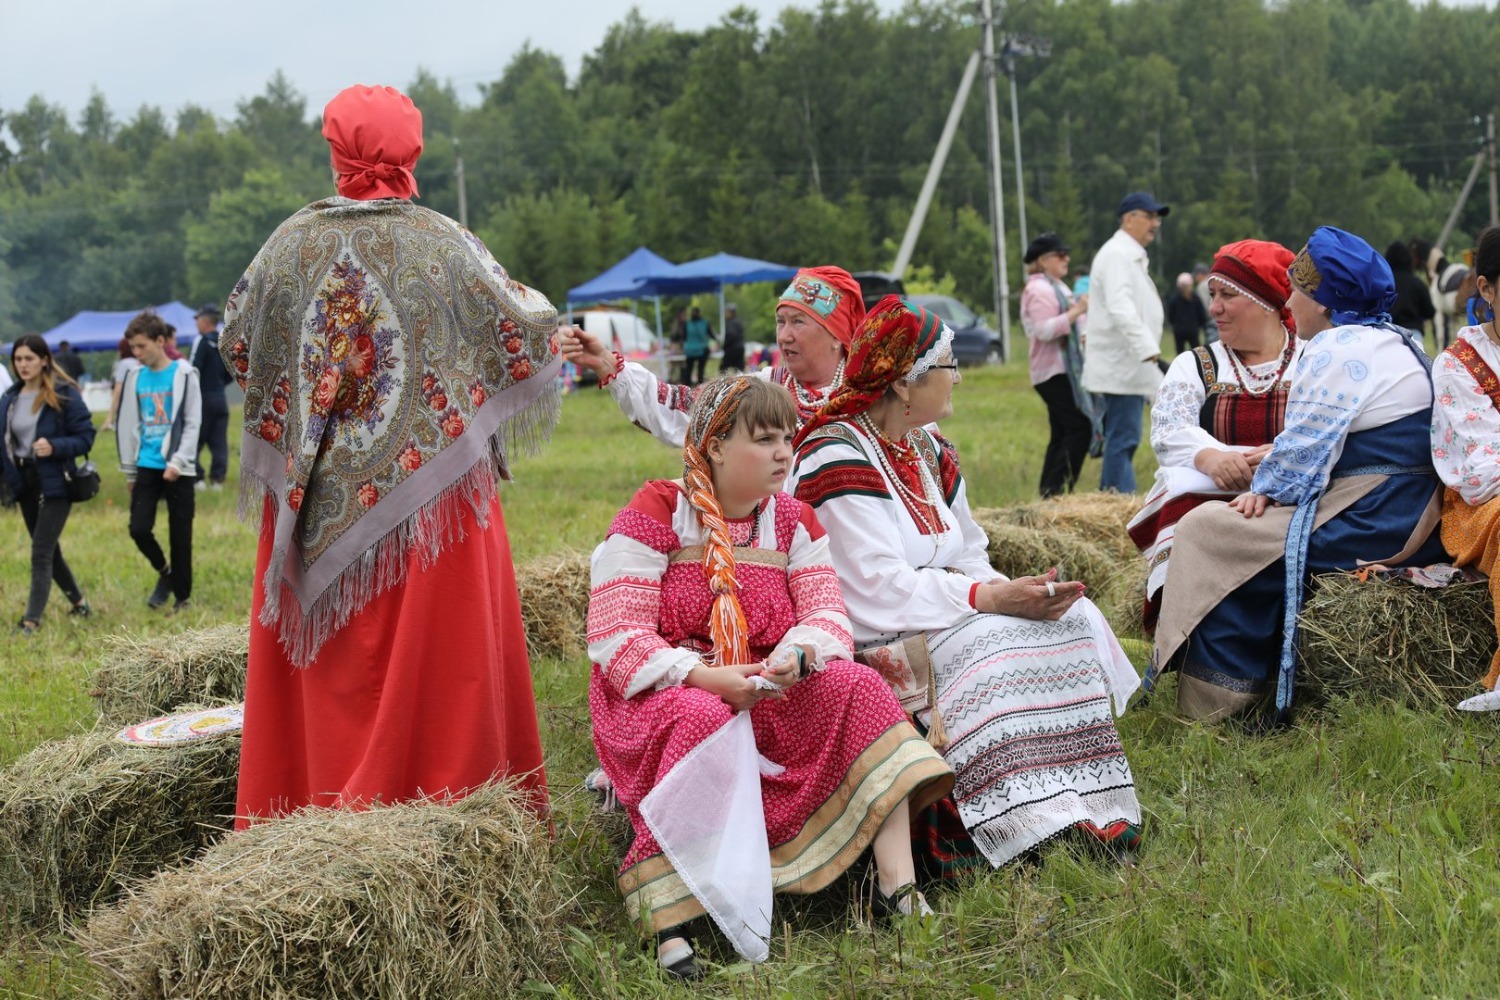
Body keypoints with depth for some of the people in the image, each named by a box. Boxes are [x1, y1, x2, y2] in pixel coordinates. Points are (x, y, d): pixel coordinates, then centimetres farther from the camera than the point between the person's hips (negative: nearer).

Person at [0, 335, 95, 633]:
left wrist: (54, 447, -25)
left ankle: (32, 620, -8)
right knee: (49, 551, 16)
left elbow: (85, 437, -10)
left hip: (55, 483, -6)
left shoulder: (65, 394, -10)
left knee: (41, 554, -10)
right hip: (24, 482, 6)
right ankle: (78, 603, 34)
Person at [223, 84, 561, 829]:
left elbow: (235, 346, 11)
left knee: (331, 664, 10)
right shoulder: (444, 244, -7)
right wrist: (531, 304, 24)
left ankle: (319, 808, 15)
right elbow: (529, 335, 1)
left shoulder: (291, 245, -1)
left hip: (322, 505, 2)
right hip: (429, 484, -2)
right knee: (438, 654, 5)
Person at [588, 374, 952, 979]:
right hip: (661, 696, -5)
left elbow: (828, 615, -1)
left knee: (855, 686, -18)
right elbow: (614, 636, -16)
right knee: (701, 720, -38)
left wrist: (797, 656, -25)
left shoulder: (793, 522, 9)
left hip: (766, 696, 5)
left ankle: (898, 886, -23)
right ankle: (668, 932, -41)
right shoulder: (653, 516, -8)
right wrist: (702, 677, -29)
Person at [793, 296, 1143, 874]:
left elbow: (970, 562, 13)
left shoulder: (928, 451, 15)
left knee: (1068, 621, -10)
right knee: (992, 652, -30)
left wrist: (1018, 594, -9)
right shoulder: (837, 458, -15)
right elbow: (878, 590, -23)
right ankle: (1034, 834, -31)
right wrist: (993, 598, -24)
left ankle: (1089, 815, -16)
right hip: (873, 643, -9)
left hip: (947, 613, 9)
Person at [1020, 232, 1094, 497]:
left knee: (1062, 434, 8)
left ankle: (1049, 495, 8)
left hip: (1063, 370, 11)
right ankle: (1057, 491, -17)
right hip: (1054, 372, -11)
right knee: (1080, 428, -16)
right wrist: (1076, 311, -24)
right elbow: (1044, 330, -23)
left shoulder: (1055, 287, 22)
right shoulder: (1039, 290, -12)